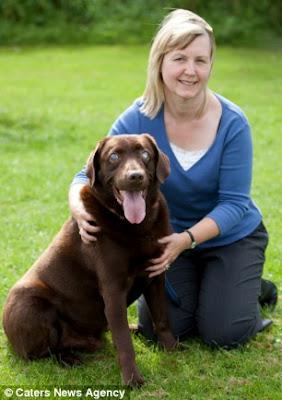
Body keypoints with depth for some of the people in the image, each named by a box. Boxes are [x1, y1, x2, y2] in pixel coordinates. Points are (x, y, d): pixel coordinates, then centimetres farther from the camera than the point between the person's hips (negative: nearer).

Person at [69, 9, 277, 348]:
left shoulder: (232, 123, -23)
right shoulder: (139, 119, -18)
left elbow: (234, 203, -21)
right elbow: (91, 173, -14)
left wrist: (186, 239, -35)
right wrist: (78, 208, -37)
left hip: (231, 237, -2)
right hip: (171, 236, 2)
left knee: (222, 333, -11)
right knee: (156, 327, -7)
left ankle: (251, 288, 21)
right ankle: (200, 285, 24)